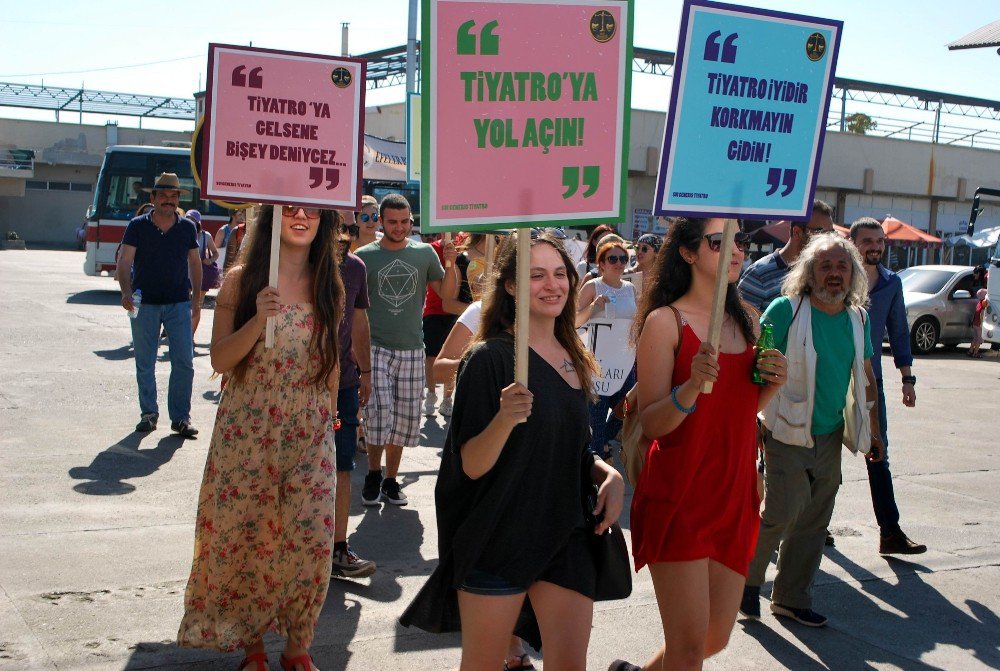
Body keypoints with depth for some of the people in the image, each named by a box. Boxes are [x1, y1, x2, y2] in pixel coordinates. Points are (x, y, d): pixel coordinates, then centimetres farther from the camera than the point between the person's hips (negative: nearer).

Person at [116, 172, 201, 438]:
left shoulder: (187, 227, 4)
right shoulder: (138, 226, -3)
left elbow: (194, 263, 13)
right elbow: (124, 261, -9)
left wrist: (197, 298, 10)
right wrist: (126, 291, -25)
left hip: (179, 303, 1)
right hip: (145, 304, -1)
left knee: (184, 362, -3)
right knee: (145, 364, 7)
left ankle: (180, 417, 6)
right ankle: (148, 413, 20)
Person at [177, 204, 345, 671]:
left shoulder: (330, 286, 6)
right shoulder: (242, 280, -3)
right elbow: (220, 359, -6)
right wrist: (259, 320, -21)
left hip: (310, 437, 2)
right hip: (247, 434, -2)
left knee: (311, 538, -2)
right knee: (245, 536, 4)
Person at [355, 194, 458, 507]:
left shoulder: (424, 252, 6)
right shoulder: (364, 256, 1)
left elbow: (448, 293, 5)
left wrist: (451, 264, -11)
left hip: (411, 349, 3)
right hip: (375, 347, -2)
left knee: (405, 418, 7)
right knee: (380, 411, -16)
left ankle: (390, 480, 23)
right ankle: (373, 474, 6)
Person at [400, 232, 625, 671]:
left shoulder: (574, 361, 8)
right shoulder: (490, 358, -12)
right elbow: (472, 465, -15)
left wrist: (608, 474, 1)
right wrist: (504, 419, -33)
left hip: (565, 535, 6)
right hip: (497, 540, -5)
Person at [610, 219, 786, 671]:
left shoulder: (746, 319, 10)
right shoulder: (665, 321, -9)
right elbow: (650, 423, -14)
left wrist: (771, 383, 0)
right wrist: (692, 386, -30)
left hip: (734, 495, 7)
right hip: (678, 496, -7)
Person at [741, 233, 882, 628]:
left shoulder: (858, 319, 7)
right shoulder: (785, 310, -10)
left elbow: (865, 375, 18)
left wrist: (871, 429, 18)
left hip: (831, 436, 6)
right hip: (787, 433, -6)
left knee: (814, 522, 10)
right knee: (781, 513, -10)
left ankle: (793, 597, 23)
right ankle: (748, 580, 15)